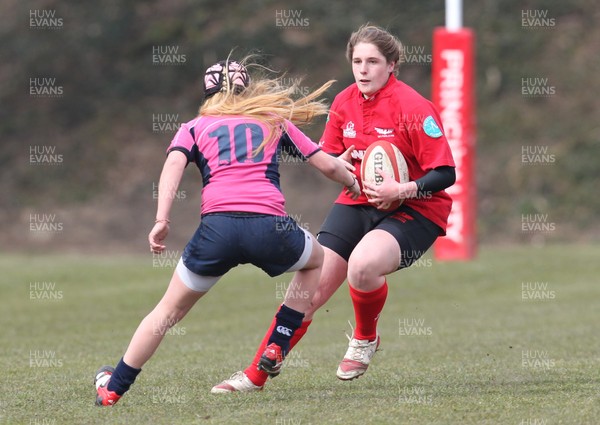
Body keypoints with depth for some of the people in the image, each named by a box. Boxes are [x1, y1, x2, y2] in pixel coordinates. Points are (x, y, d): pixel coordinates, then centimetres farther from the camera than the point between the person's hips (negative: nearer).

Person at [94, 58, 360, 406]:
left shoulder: (195, 127, 23)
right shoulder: (275, 121, 26)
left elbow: (174, 164, 2)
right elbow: (328, 165, 25)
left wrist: (161, 220, -7)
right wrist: (356, 186, 44)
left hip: (217, 225, 0)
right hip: (270, 226, 0)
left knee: (171, 309, 17)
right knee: (317, 260, 33)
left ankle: (112, 389, 19)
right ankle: (277, 347, 24)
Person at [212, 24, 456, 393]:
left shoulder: (414, 108, -16)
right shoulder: (345, 103, 3)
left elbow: (445, 174, -16)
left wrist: (401, 190, -30)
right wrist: (342, 162, -7)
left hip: (414, 210, -6)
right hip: (357, 203, 6)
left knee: (362, 266, -35)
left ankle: (366, 338, -3)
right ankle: (255, 376, 6)